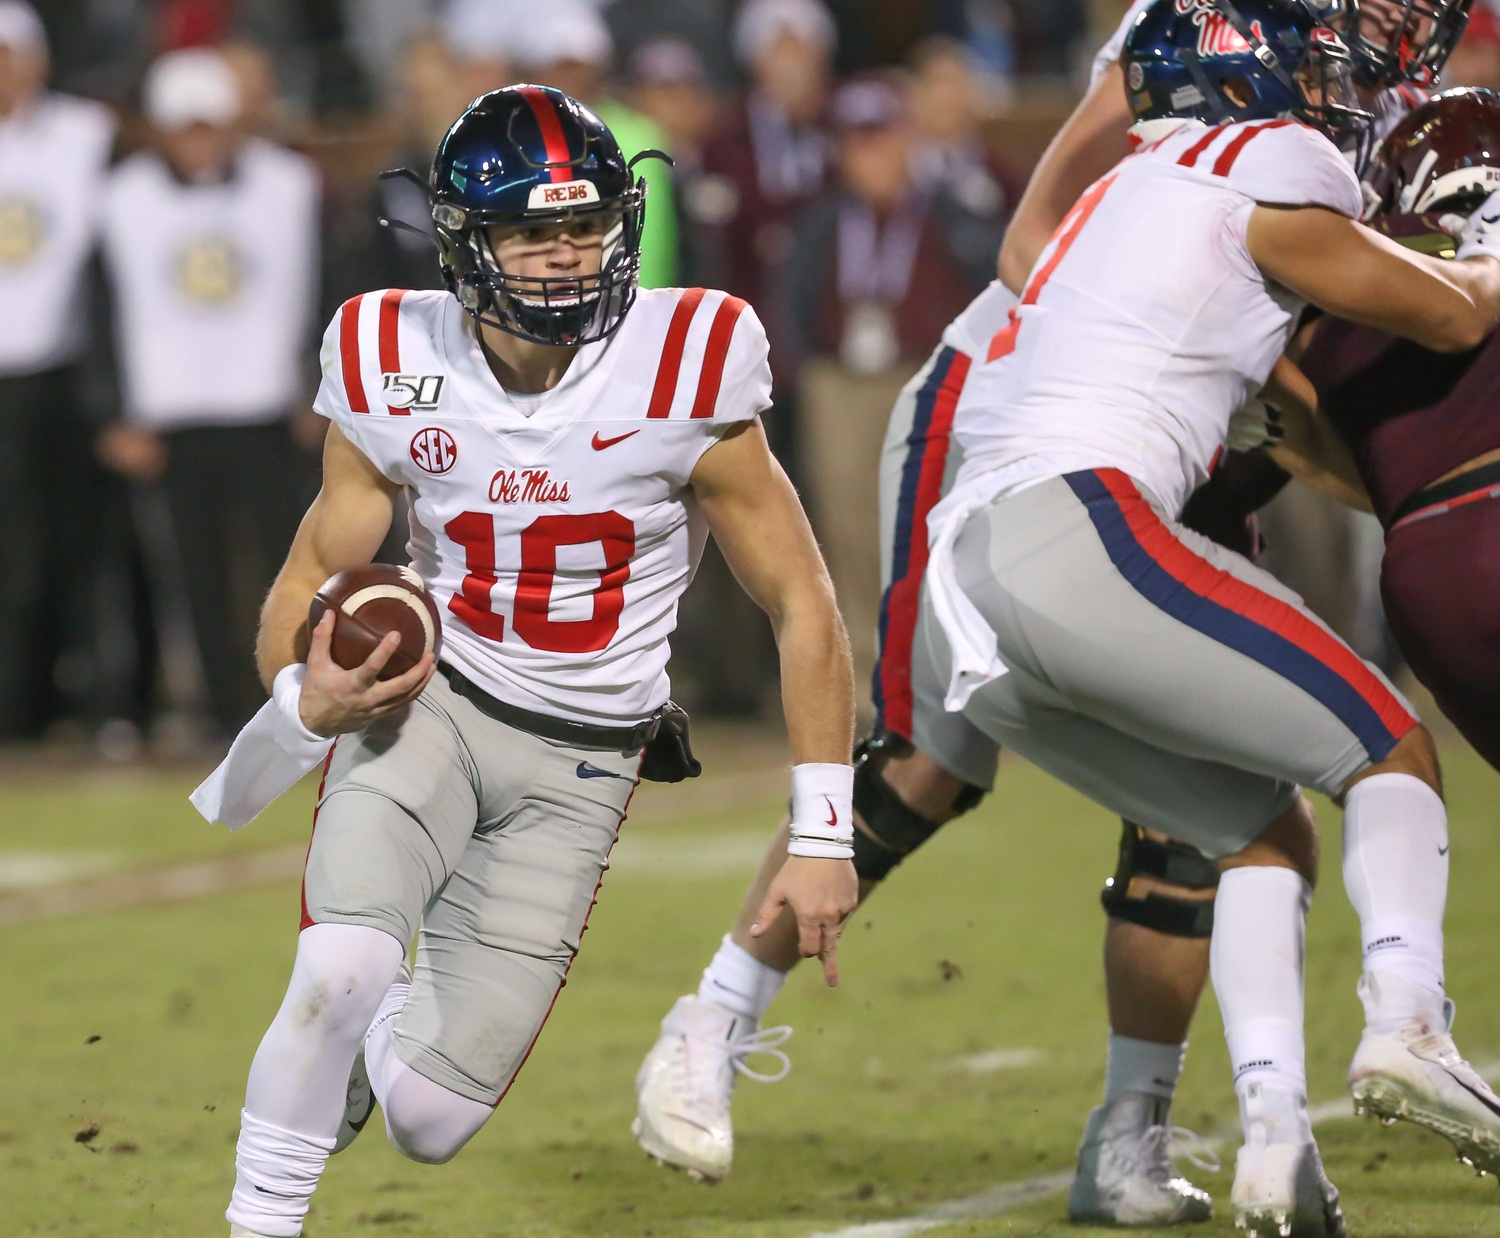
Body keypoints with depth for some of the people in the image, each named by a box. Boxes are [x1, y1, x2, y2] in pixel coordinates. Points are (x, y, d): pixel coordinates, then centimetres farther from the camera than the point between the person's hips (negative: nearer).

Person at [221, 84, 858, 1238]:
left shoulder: (682, 381, -16)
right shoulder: (398, 376, -9)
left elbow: (802, 606, -8)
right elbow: (311, 577, 2)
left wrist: (823, 836, -10)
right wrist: (307, 696, -22)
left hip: (578, 765, -1)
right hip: (425, 704, 1)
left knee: (427, 1118, -6)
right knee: (340, 971, -29)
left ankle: (380, 1018, 31)